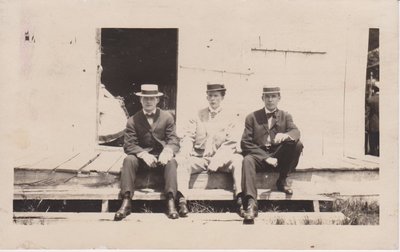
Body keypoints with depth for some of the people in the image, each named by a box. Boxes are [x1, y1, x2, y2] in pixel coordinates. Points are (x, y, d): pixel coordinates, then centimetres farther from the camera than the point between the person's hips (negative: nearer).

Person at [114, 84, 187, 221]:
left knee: (171, 162, -32)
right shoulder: (133, 120, 3)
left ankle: (171, 202, -38)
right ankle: (126, 202, -35)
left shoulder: (167, 117, 5)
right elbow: (128, 145, -6)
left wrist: (168, 151, -28)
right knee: (128, 160, -29)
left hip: (161, 157, 0)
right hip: (142, 157, 0)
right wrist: (143, 154, -27)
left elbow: (174, 140, -3)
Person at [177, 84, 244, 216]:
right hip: (199, 158, 2)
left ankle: (240, 198, -37)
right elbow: (188, 136, 7)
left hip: (221, 159, -1)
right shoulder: (198, 115, 15)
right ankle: (181, 199, -34)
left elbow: (231, 143, -2)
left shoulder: (230, 117, 9)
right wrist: (184, 153, -15)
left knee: (238, 160, -32)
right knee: (180, 161, -27)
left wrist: (217, 159, -19)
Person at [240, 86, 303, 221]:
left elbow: (296, 132, -8)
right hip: (259, 155, -1)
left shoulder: (285, 116, 13)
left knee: (297, 144, -25)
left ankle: (282, 181, -6)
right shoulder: (252, 117, 8)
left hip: (279, 156, 1)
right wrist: (266, 157, -14)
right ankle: (251, 203, -46)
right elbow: (246, 143, -2)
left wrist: (286, 135, -34)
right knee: (247, 160, -34)